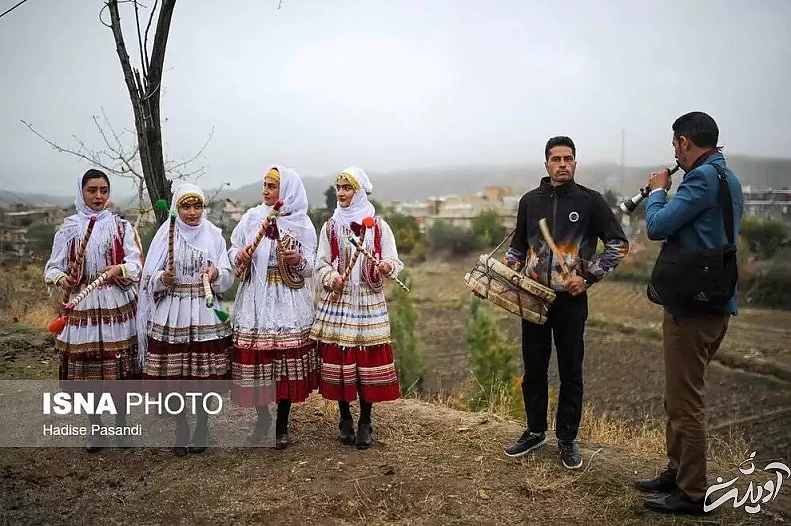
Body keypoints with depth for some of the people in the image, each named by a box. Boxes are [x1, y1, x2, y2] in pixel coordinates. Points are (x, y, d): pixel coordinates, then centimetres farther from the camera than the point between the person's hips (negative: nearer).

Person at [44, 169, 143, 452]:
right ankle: (95, 430, 21)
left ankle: (121, 426, 20)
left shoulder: (122, 226, 4)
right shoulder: (69, 228, 4)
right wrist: (61, 279, -21)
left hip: (118, 306, 0)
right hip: (83, 306, 1)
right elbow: (53, 267, 1)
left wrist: (118, 269, -23)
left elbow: (136, 264, -2)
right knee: (87, 370, 5)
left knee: (119, 369, 3)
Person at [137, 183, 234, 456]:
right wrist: (163, 279, -20)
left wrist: (216, 274, -18)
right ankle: (181, 429, 21)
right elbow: (149, 278, 0)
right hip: (172, 315, 0)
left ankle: (202, 428, 22)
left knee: (204, 374, 4)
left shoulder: (214, 235, 4)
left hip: (206, 315, 0)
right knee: (173, 375, 3)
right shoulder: (166, 234, 2)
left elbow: (228, 277, 2)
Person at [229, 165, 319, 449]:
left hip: (289, 301, -1)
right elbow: (233, 251, 7)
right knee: (254, 359, 2)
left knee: (287, 361, 1)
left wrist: (298, 260, -20)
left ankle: (282, 424, 16)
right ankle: (262, 417, 24)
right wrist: (240, 257, -15)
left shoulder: (302, 224, 1)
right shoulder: (251, 217, 5)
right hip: (256, 299, 1)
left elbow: (311, 266, 1)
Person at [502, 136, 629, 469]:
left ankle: (567, 439, 20)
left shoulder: (590, 201, -3)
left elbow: (618, 244, -1)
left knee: (570, 372, 6)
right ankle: (535, 431, 28)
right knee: (533, 369, 11)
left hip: (571, 300, -3)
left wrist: (588, 277, -10)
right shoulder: (530, 201, 6)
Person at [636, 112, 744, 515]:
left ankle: (691, 493, 10)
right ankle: (678, 472, 32)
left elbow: (657, 227, -18)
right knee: (682, 396, 20)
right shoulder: (729, 178, 16)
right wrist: (664, 194, 10)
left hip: (692, 304, -10)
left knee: (684, 401, -1)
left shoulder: (703, 177, -17)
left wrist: (657, 190, -2)